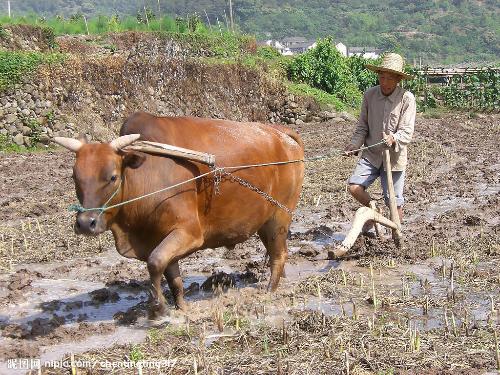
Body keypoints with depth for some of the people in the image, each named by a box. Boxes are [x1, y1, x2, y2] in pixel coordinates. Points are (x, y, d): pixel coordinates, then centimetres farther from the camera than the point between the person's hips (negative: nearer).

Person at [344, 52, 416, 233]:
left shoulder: (406, 98, -12)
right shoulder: (370, 95, -2)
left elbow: (407, 132, -16)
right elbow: (362, 126, 5)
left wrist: (393, 139, -36)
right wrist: (354, 145, -11)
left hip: (394, 157, -3)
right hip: (371, 154, 3)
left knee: (394, 202, 3)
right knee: (354, 187, -13)